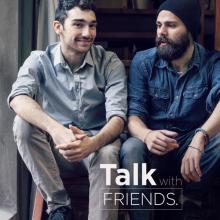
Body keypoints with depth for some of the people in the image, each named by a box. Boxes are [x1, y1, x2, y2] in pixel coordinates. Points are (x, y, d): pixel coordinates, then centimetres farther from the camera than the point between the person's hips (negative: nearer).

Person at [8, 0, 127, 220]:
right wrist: (55, 129, -44)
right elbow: (18, 98, -25)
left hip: (96, 144, -1)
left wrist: (93, 143, -38)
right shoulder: (39, 61, -5)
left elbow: (117, 116, -15)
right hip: (54, 148, 2)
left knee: (107, 155, -35)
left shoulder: (110, 63, -5)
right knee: (23, 123, -26)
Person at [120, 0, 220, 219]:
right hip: (155, 148, 0)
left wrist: (200, 137, -45)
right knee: (131, 148, -32)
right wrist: (146, 135, -34)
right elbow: (134, 113, -9)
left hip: (197, 146, 0)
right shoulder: (143, 61, -1)